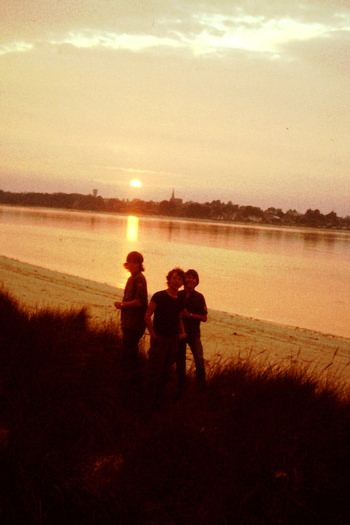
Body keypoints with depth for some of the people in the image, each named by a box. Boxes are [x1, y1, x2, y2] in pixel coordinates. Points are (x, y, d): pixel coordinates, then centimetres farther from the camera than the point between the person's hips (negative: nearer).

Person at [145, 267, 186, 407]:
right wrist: (153, 334, -10)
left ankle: (158, 399, 24)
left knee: (166, 371, 12)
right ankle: (151, 400, 9)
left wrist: (182, 332, 6)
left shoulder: (180, 300, 9)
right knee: (155, 370, -3)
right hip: (159, 338, -6)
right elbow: (148, 316, -9)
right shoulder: (159, 296, -9)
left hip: (173, 339, 6)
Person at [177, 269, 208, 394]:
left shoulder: (199, 297, 0)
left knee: (199, 359, -15)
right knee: (180, 360, 9)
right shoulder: (178, 296, 2)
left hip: (193, 333, -2)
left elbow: (204, 318, -2)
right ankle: (180, 387, 21)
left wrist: (189, 314, -13)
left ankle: (202, 387, -5)